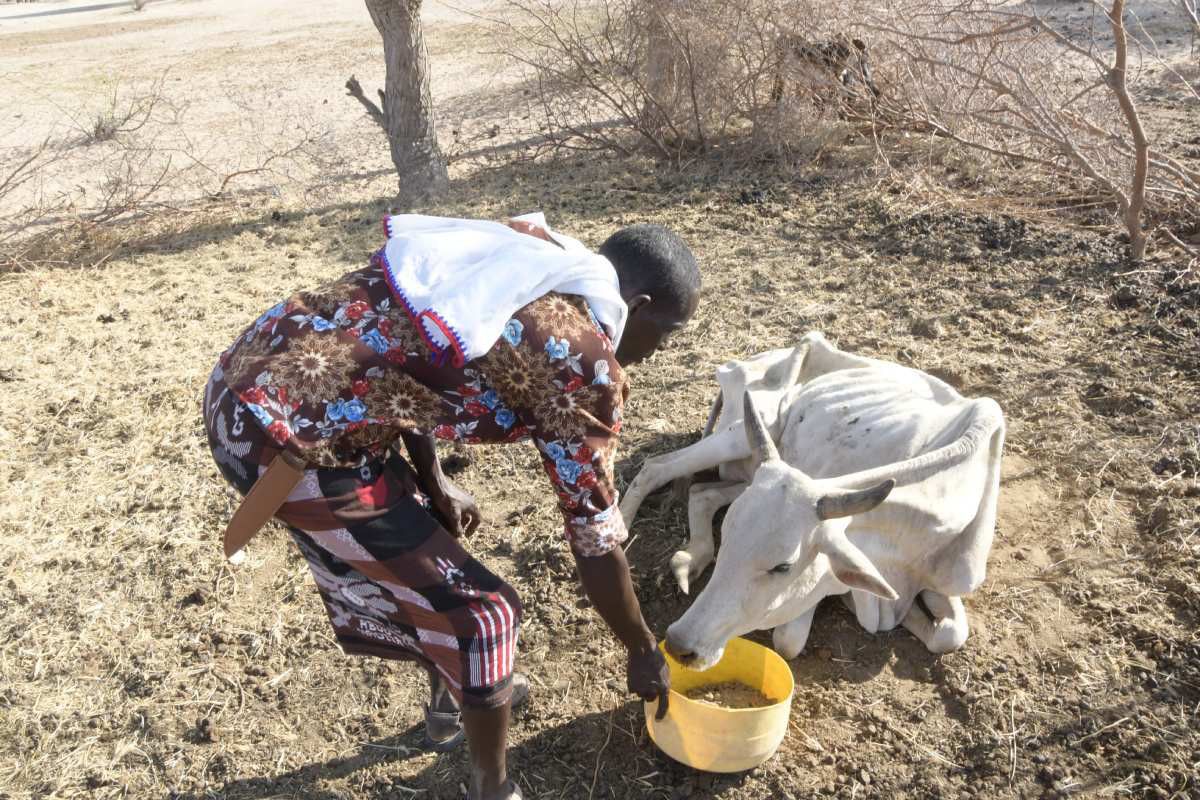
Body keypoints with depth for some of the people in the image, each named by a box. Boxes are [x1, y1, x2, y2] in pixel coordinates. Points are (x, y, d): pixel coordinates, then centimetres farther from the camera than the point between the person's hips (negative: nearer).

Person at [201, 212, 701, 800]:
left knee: (421, 552, 27)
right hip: (285, 437, -9)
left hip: (243, 380, 9)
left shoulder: (520, 252, 12)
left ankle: (450, 704, 52)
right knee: (476, 609, 6)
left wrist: (432, 483, 20)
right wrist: (644, 650, 14)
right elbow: (594, 533, -2)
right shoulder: (584, 362, -10)